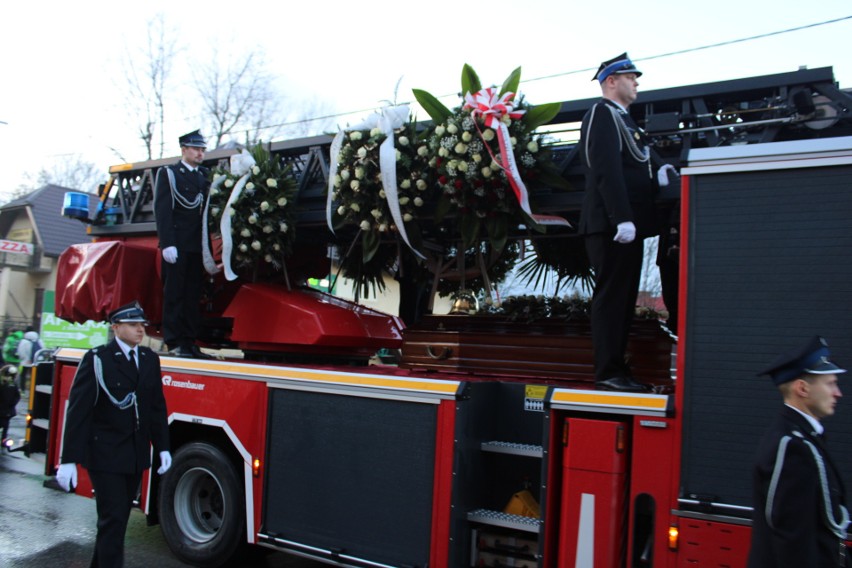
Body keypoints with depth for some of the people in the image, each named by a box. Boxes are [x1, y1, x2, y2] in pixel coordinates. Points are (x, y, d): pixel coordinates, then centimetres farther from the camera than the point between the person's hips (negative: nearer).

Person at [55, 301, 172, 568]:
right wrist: (68, 460, -16)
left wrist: (162, 447, 7)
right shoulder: (96, 359, -9)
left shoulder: (150, 359, 7)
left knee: (119, 517, 15)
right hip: (105, 455, -6)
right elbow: (77, 410, -12)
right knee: (113, 519, -6)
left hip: (137, 456, 6)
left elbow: (157, 407, 11)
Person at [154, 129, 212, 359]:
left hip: (197, 246, 5)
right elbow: (162, 211, -6)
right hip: (176, 246, -5)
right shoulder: (168, 173, 3)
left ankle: (190, 342, 10)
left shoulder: (205, 175, 17)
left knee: (193, 296, 6)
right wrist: (167, 244, -14)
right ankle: (175, 343, 1)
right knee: (174, 294, -2)